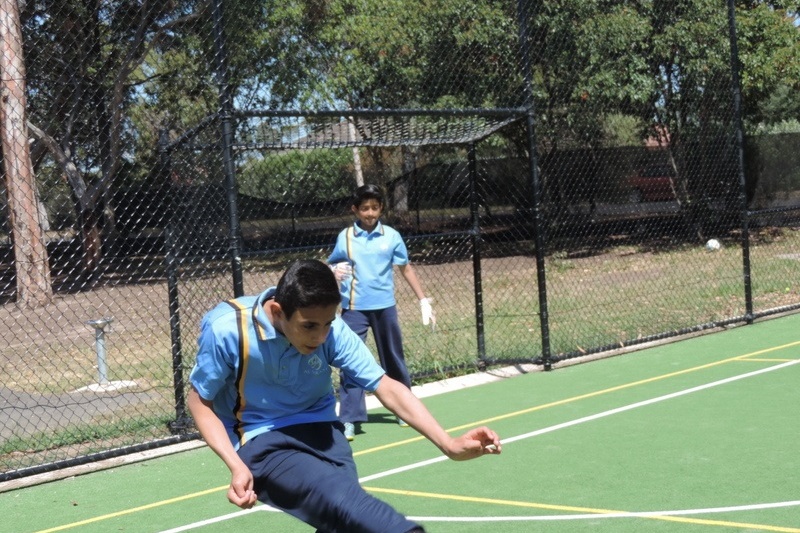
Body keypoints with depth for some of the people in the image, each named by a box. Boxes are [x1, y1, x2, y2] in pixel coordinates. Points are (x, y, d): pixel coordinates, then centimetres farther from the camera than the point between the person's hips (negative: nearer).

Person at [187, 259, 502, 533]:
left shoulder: (330, 330, -11)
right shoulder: (226, 329, -20)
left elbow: (385, 387, -9)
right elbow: (199, 401, -6)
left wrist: (449, 445, -20)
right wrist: (236, 466, -20)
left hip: (320, 431, 4)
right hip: (263, 444, -4)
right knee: (343, 500, -32)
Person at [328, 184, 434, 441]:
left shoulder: (391, 236, 0)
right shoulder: (345, 237, -1)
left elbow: (406, 269, 7)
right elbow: (330, 267, 9)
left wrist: (423, 301, 4)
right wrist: (334, 272, -16)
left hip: (385, 306, 1)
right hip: (354, 308, -1)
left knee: (393, 359, 12)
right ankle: (349, 420, -5)